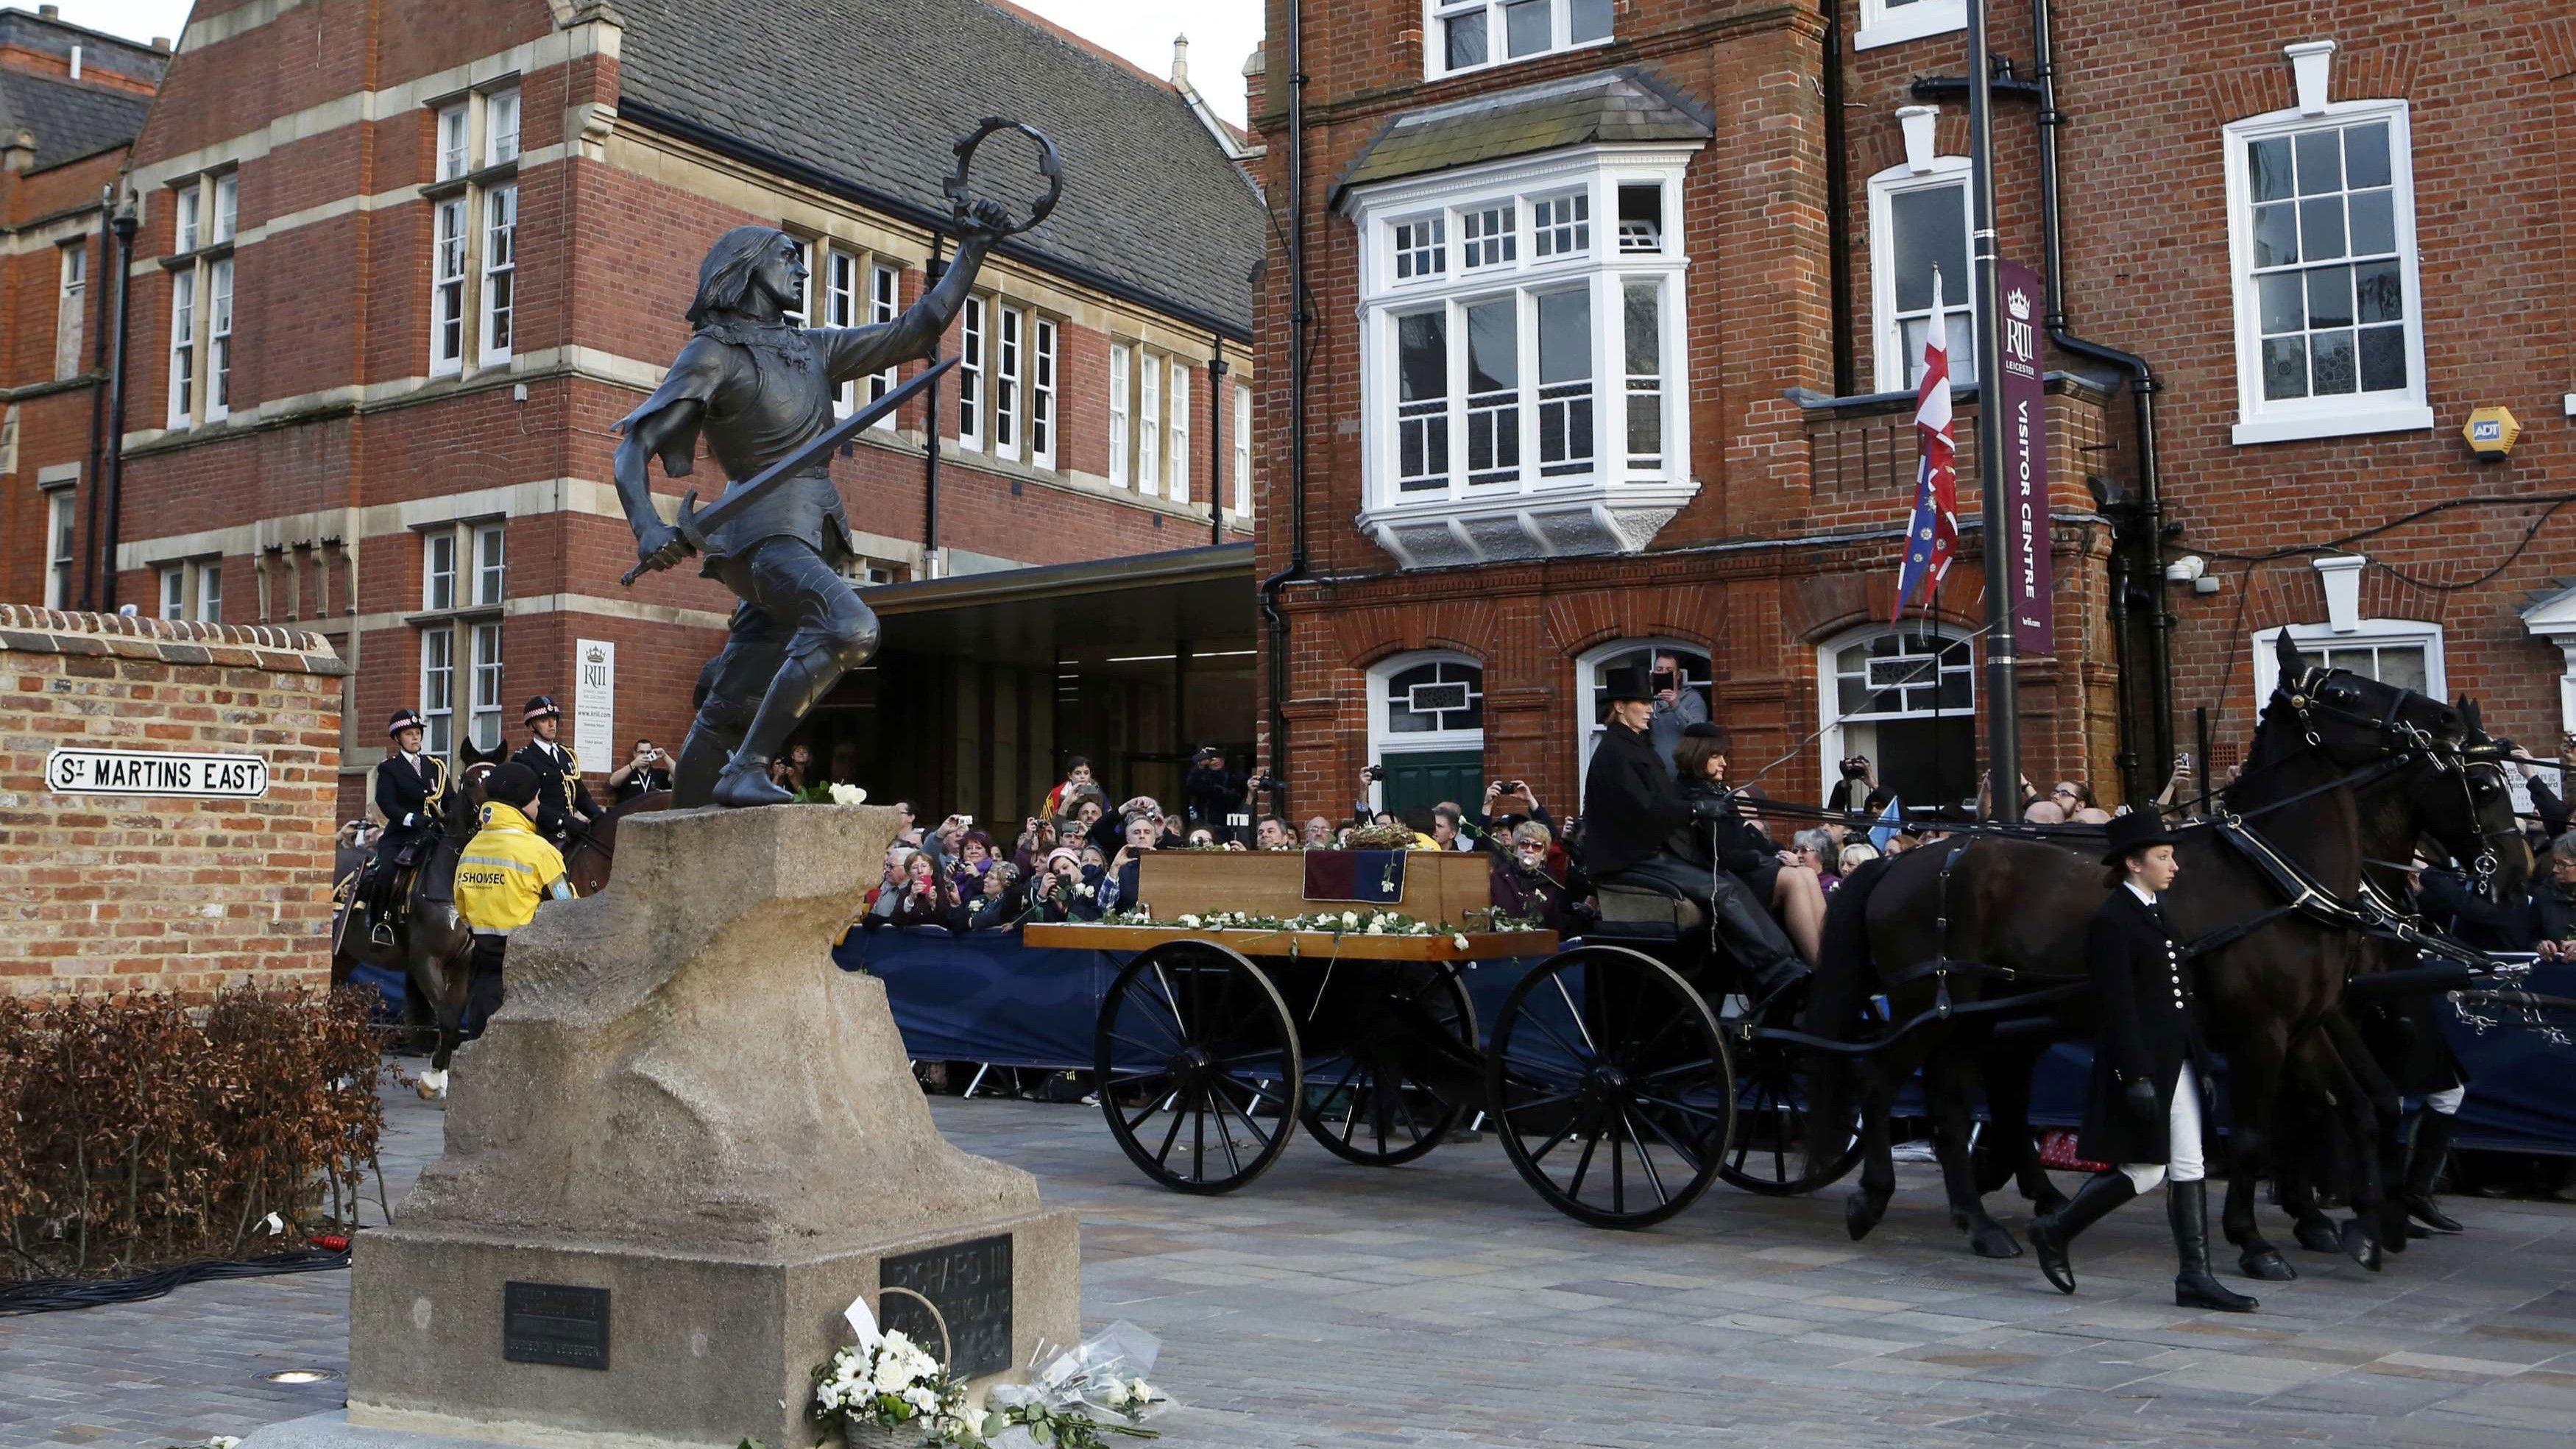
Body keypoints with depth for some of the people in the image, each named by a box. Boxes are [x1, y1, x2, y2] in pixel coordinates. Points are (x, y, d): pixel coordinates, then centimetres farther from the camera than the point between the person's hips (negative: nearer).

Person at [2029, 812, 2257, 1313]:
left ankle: (2195, 1278, 10)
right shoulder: (2112, 922, -14)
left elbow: (2181, 996, 17)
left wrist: (2201, 1062, 15)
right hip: (2142, 1063, -9)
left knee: (2189, 1166, 6)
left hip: (2178, 1060, 9)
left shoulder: (2157, 915, 14)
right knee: (2145, 1169, -3)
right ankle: (2054, 1230, 14)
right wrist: (2137, 1078, -23)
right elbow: (2118, 1007, -19)